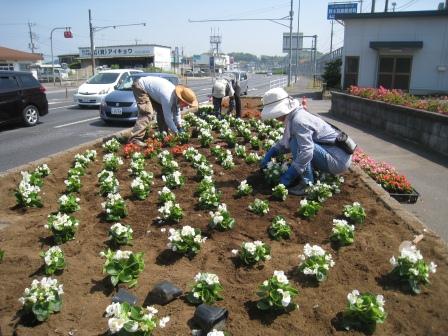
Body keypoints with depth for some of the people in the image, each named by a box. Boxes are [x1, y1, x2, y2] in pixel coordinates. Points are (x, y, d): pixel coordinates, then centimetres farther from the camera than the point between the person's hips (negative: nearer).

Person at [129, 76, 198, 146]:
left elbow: (176, 113, 8)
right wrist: (177, 132, -18)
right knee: (147, 113, -23)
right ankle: (135, 139, -26)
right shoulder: (168, 97, -33)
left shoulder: (176, 96, -7)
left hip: (149, 87, 9)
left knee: (162, 111, 8)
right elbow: (168, 117, -27)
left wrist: (180, 128, 8)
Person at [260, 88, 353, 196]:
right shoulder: (291, 118, 7)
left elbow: (306, 152, -30)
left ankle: (308, 184, -15)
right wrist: (269, 154, 8)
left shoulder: (298, 120, -22)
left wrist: (288, 176, -25)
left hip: (338, 161, -10)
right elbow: (284, 143, 20)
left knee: (296, 143, -21)